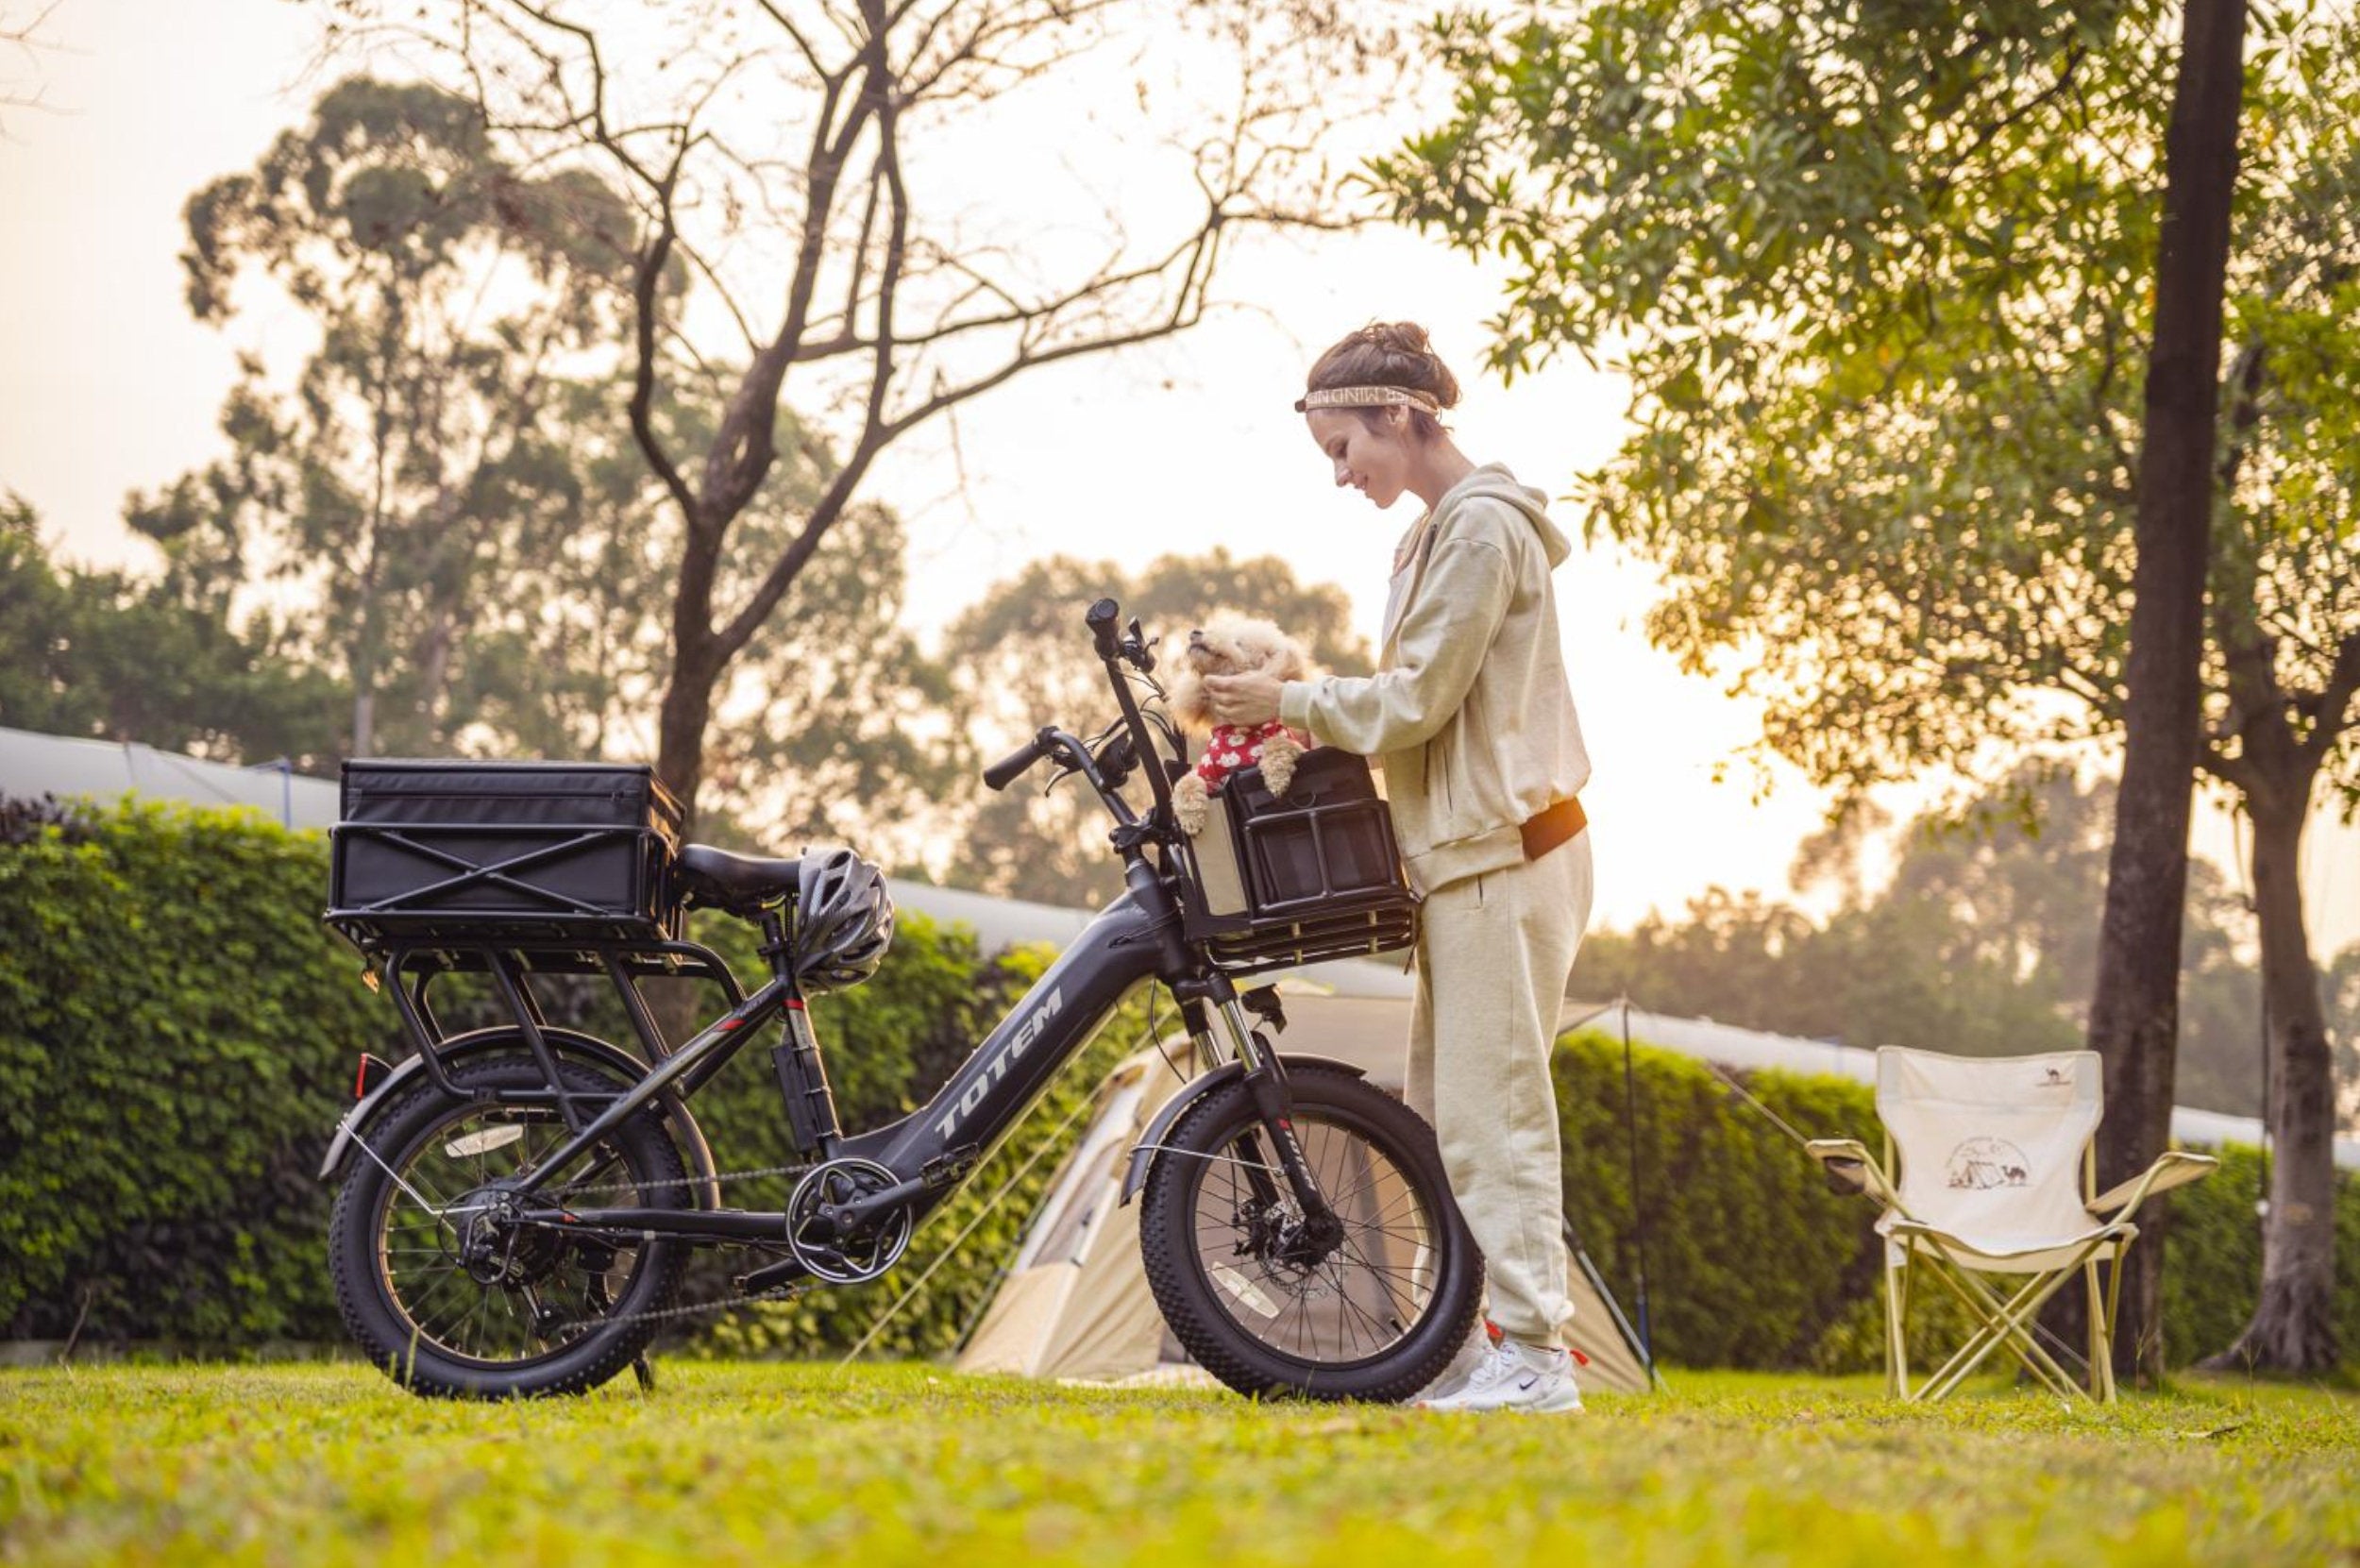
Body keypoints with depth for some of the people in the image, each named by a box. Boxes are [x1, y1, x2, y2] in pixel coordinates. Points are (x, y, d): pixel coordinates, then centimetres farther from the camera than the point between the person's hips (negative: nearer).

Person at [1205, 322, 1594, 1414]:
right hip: (1468, 854, 10)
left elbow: (1415, 702, -16)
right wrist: (1296, 713, 7)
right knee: (1442, 1110, 10)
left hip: (1505, 853, -10)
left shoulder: (1481, 526, -13)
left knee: (1492, 1108, -10)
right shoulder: (1437, 529, 18)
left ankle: (1534, 1355, -8)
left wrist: (1292, 703, -5)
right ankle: (1469, 1346, 14)